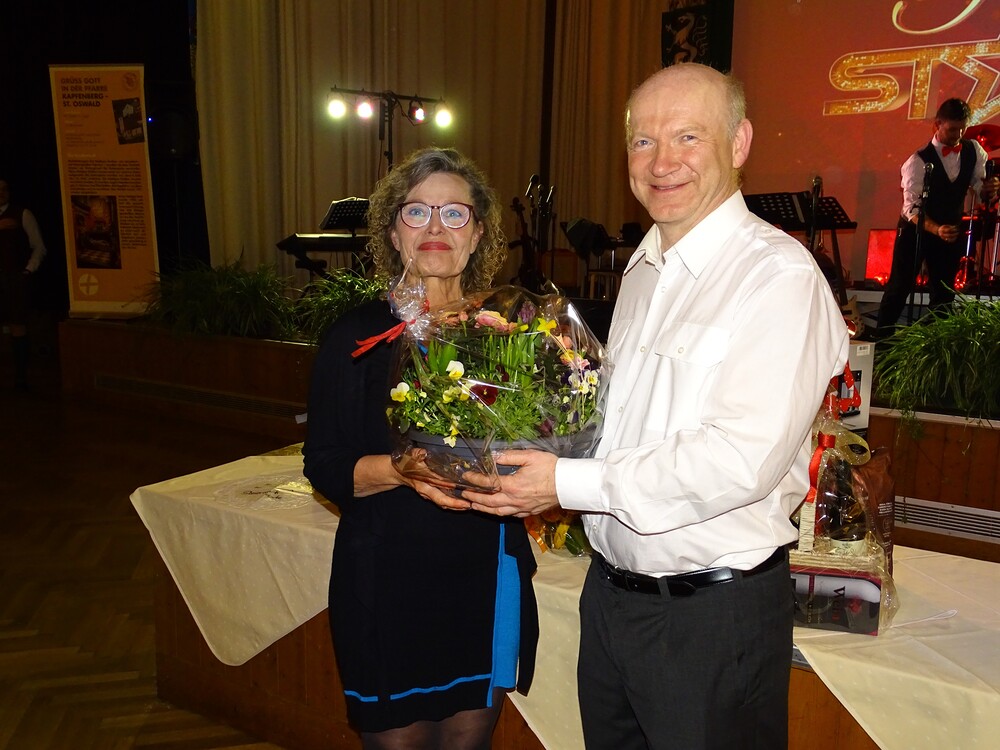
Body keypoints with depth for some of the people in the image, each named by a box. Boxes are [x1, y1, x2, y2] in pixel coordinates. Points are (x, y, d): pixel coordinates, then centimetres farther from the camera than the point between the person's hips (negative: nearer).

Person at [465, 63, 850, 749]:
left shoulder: (779, 275, -18)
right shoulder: (644, 269, 9)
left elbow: (743, 459, -26)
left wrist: (570, 483, -22)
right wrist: (543, 453, 1)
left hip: (713, 614, -7)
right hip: (610, 589, 7)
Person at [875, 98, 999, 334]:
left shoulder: (974, 151, -3)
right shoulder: (919, 161, -18)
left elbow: (979, 187, 6)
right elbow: (911, 207, -25)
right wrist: (936, 229, -41)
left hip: (952, 231, 5)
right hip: (916, 230, -5)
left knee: (944, 292, 12)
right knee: (899, 287, -1)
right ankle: (881, 338, 10)